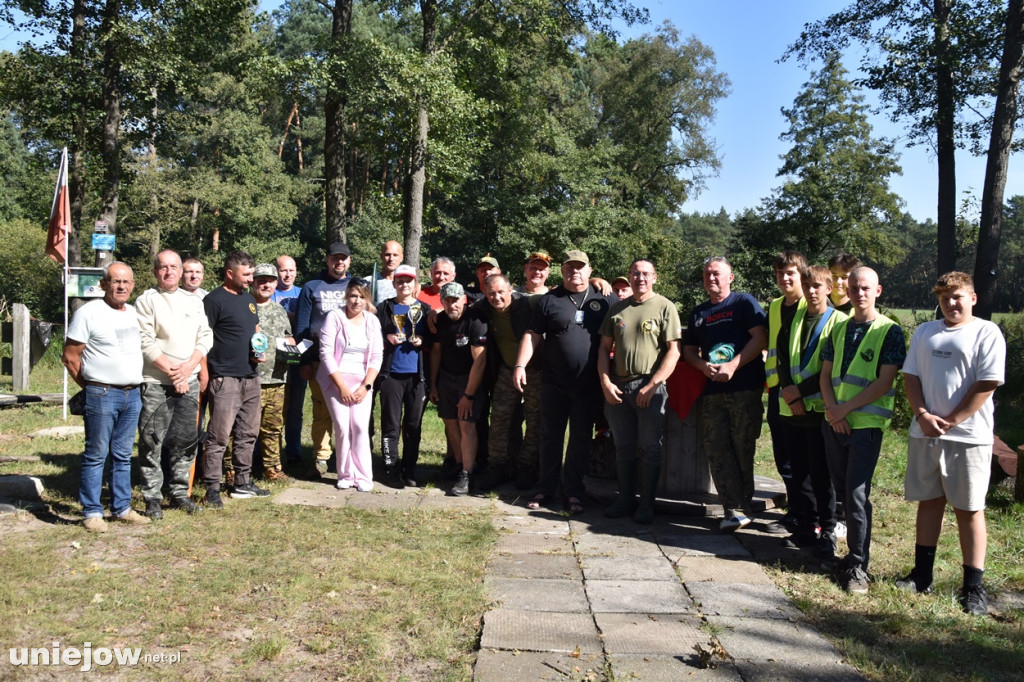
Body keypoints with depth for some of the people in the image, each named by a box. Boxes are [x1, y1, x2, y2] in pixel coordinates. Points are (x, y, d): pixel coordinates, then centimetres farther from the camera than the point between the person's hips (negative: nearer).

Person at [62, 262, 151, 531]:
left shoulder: (135, 313, 12)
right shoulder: (89, 313, -7)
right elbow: (70, 357, -6)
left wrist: (134, 383, 14)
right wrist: (93, 387, 0)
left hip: (132, 395, 6)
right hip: (102, 395, -6)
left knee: (123, 456, 12)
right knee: (96, 456, 0)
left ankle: (122, 508, 20)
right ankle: (92, 512, 7)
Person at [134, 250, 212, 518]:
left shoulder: (194, 301, 13)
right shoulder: (147, 300, -2)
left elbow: (205, 336, 8)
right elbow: (145, 343, -9)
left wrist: (189, 366, -7)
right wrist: (171, 370, -12)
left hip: (189, 381, 4)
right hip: (155, 382, -4)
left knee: (186, 438, 8)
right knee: (152, 440, -2)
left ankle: (180, 493, 20)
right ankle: (152, 498, 7)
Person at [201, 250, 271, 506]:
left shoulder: (249, 299, 16)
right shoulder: (214, 300, -8)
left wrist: (259, 351, 6)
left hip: (250, 377, 8)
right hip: (225, 379, -8)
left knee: (247, 434, 14)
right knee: (219, 437, -5)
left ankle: (243, 483, 25)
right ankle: (212, 488, 2)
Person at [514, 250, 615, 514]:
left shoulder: (604, 300, 6)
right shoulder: (549, 300, 4)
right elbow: (532, 335, 1)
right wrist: (520, 365, -10)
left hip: (589, 385, 0)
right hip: (554, 383, 0)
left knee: (581, 439, 7)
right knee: (550, 436, 8)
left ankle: (573, 492, 18)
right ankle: (546, 489, 19)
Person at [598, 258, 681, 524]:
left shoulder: (665, 307, -1)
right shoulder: (617, 309, 13)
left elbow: (674, 351, -7)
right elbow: (604, 347, 13)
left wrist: (651, 386, -14)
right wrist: (605, 382, 0)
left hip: (650, 388, -4)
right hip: (617, 388, 4)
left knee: (650, 449, 1)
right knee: (623, 448, 10)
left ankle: (647, 505, 10)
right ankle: (625, 500, 21)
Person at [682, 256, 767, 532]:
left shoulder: (744, 302, 3)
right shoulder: (698, 313, 19)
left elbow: (760, 338, -7)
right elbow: (689, 350, 18)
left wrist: (733, 366, -16)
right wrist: (704, 366, -4)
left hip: (744, 388, -5)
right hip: (711, 390, 5)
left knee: (742, 449, -1)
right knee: (716, 449, -3)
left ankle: (741, 508, 8)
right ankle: (735, 510, -2)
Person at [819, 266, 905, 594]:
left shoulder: (889, 331, -4)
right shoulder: (839, 329, 13)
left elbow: (885, 382, -11)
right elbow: (826, 374, 11)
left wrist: (845, 408, -13)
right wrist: (832, 410, -5)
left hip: (867, 423, -5)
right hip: (835, 422, 6)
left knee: (857, 494, -7)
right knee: (842, 490, 10)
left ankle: (858, 566, 4)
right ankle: (855, 553, 24)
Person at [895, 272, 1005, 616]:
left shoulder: (987, 333, -4)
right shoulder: (924, 332, 12)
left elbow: (987, 384, -11)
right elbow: (911, 376, 9)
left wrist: (950, 421, -13)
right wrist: (923, 415, -6)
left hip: (968, 436, -5)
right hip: (924, 433, 5)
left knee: (969, 508, 1)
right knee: (928, 501, 12)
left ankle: (973, 587, 8)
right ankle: (922, 575, 22)